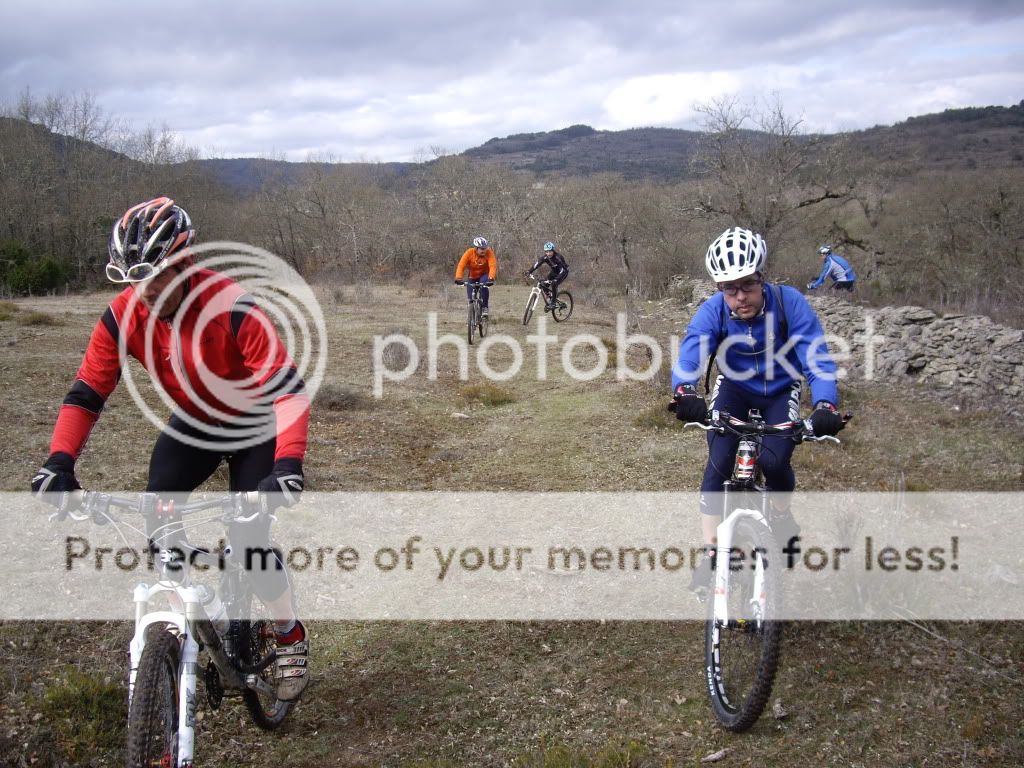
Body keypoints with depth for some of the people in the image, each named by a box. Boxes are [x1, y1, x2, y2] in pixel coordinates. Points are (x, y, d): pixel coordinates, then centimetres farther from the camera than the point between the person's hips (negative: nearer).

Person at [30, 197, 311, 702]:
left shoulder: (232, 309, -34)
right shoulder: (124, 316, -20)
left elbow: (288, 389, -37)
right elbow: (87, 393, -15)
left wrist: (288, 465, -50)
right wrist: (59, 462, -30)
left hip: (253, 425, -4)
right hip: (192, 423, 5)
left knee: (248, 537, -14)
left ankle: (290, 637, 9)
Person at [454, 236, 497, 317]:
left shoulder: (489, 252, -22)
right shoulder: (469, 253, -21)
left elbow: (493, 266, -34)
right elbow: (461, 266, -29)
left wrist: (491, 278, -52)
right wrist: (458, 278, -46)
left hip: (484, 275, -1)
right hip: (473, 277, 2)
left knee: (483, 286, -34)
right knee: (471, 298, -3)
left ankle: (484, 307, -21)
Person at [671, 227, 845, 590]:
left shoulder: (789, 302, -29)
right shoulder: (712, 311, -25)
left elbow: (816, 357, -33)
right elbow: (688, 355, -37)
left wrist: (825, 406, -51)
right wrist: (685, 394, -59)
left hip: (781, 391, -1)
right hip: (734, 389, 1)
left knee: (774, 460, -21)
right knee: (719, 461, -18)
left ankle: (782, 517, 14)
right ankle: (711, 553, -5)